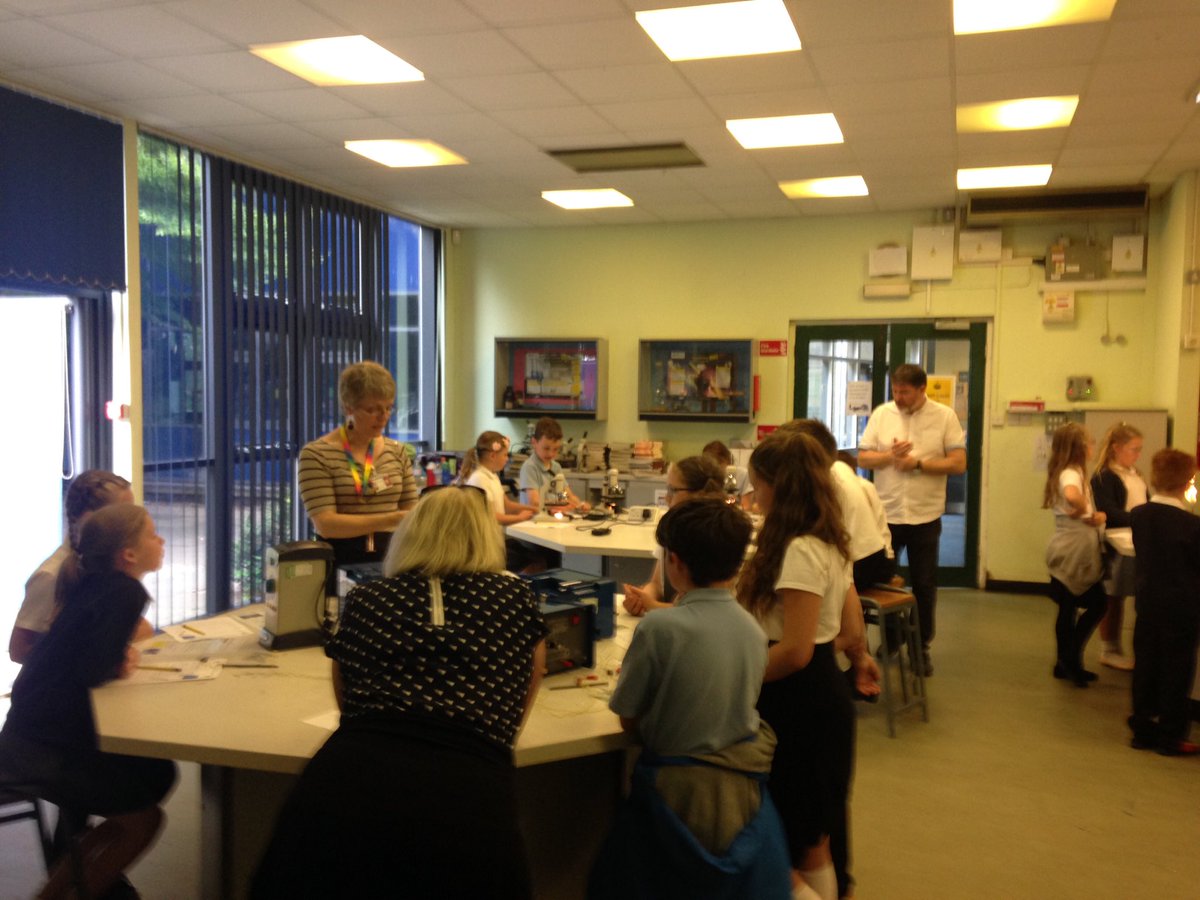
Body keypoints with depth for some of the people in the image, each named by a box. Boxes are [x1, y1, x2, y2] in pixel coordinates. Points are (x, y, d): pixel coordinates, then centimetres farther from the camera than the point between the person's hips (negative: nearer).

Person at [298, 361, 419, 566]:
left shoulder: (398, 452, 12)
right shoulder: (316, 454, -2)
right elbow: (325, 524, -12)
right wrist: (391, 520, -20)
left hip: (390, 557, 3)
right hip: (340, 559, -3)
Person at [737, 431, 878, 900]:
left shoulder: (800, 550, -22)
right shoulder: (829, 543, 8)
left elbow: (794, 651, -25)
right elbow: (850, 628, 16)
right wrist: (858, 656, 36)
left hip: (799, 701, -10)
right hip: (823, 691, 10)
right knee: (808, 841, 20)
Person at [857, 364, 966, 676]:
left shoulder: (945, 416, -4)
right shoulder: (881, 414, 0)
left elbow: (958, 463, -8)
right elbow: (863, 458, 1)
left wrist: (918, 463, -17)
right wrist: (890, 455, -17)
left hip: (925, 516, -1)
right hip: (886, 513, 2)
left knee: (924, 585, 9)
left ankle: (922, 647, 23)